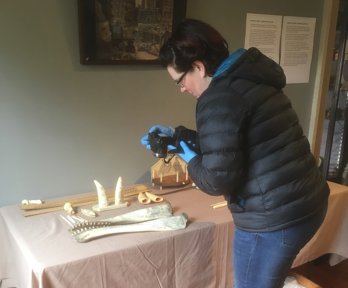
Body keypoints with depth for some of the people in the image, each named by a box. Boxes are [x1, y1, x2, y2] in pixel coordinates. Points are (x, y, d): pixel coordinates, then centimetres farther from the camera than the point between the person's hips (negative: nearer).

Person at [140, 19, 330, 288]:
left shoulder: (219, 98, -19)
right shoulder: (247, 79, 11)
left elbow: (218, 180, -21)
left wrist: (190, 160, -2)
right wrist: (177, 136, 16)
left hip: (274, 219, -9)